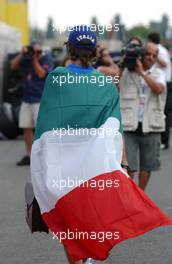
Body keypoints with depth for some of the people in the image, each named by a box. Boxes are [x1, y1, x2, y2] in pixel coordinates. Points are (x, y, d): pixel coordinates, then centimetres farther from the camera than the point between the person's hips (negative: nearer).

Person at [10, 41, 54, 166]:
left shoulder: (47, 59, -2)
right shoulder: (26, 60, 9)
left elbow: (41, 74, -15)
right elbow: (13, 66, -2)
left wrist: (35, 59, -13)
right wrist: (22, 54, -12)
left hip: (41, 100, -5)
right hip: (27, 99, 5)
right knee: (26, 127, 6)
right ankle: (29, 155, 13)